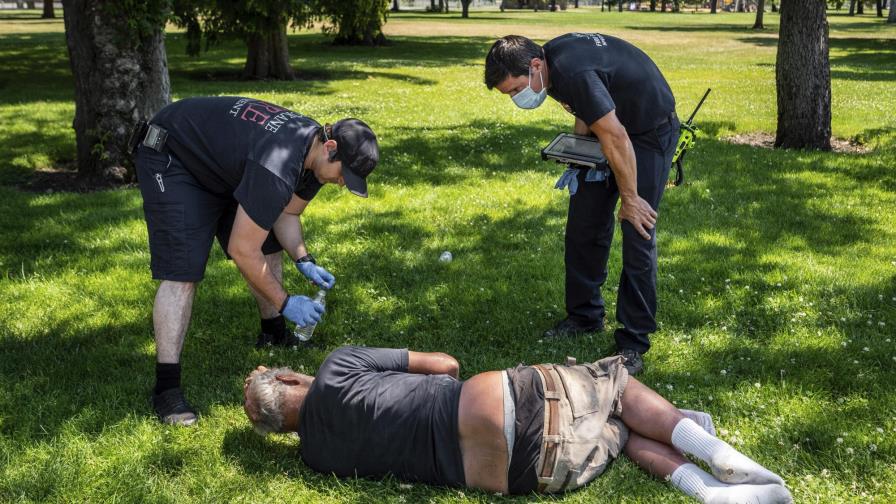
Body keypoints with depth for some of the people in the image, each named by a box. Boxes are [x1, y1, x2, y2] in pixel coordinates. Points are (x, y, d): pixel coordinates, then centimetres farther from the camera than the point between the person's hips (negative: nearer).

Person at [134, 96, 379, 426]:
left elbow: (286, 214, 6)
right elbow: (242, 251, -31)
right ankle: (166, 387, -16)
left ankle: (274, 336, 29)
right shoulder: (276, 168, -38)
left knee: (269, 247, 9)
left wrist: (304, 261, -10)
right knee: (182, 272, -19)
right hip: (172, 160, -9)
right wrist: (285, 303, -21)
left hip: (222, 163, 9)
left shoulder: (315, 150, -9)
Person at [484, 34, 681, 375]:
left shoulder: (574, 74, -35)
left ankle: (633, 343, -4)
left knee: (638, 236, -10)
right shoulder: (551, 57, -6)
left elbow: (616, 138, -30)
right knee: (583, 225, 9)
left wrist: (629, 199, -20)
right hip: (609, 125, 9)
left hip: (650, 130, -9)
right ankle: (584, 315, 23)